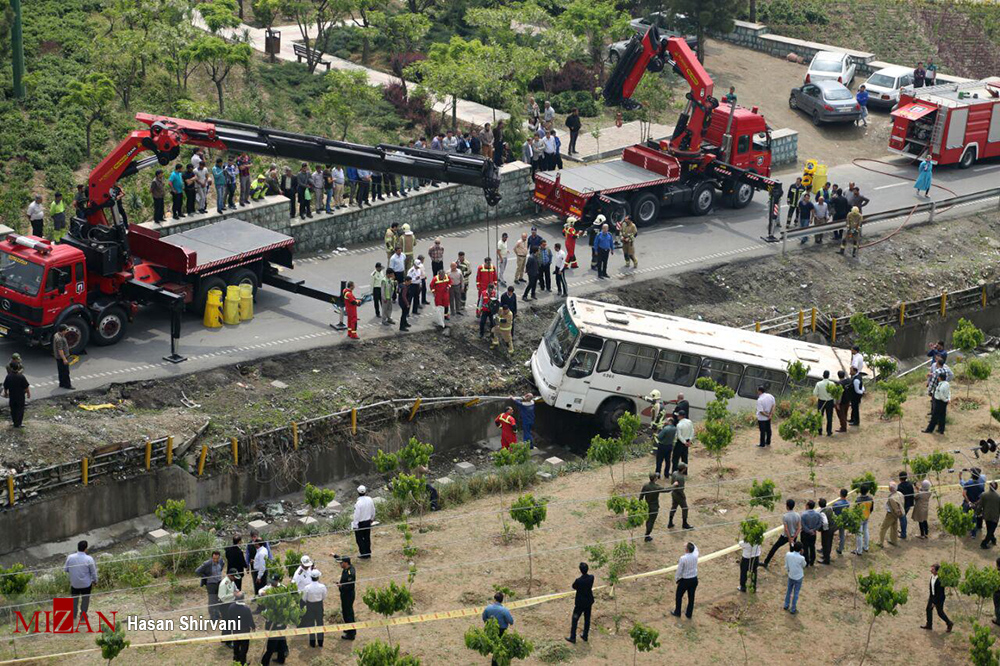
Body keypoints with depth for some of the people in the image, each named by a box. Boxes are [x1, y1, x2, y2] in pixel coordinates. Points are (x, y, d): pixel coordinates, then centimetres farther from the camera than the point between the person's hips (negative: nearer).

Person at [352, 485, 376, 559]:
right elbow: (373, 511, 7)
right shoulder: (370, 500, -6)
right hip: (368, 522, 6)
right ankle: (368, 554, 24)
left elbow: (357, 515, -21)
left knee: (359, 539, 8)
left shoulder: (358, 503, -26)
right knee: (367, 538, 17)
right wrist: (372, 518, 25)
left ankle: (363, 554, 12)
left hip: (360, 523, -6)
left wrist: (354, 525, -12)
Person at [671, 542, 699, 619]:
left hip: (685, 580, -4)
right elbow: (695, 548, 12)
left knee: (678, 596, 19)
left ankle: (677, 612, 34)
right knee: (691, 597, 19)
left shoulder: (683, 558, -27)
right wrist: (690, 544, 4)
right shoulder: (695, 555, -14)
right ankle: (689, 614, 32)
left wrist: (676, 578, 1)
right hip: (694, 579, 5)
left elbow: (679, 570, -16)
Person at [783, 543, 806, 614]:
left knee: (789, 591, 25)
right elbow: (804, 565, -5)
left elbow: (786, 566, -5)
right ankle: (793, 610, 24)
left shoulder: (788, 554, -19)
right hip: (798, 577, -4)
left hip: (790, 576, 4)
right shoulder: (801, 558, -28)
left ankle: (786, 605, 41)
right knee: (796, 594, 13)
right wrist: (801, 554, -10)